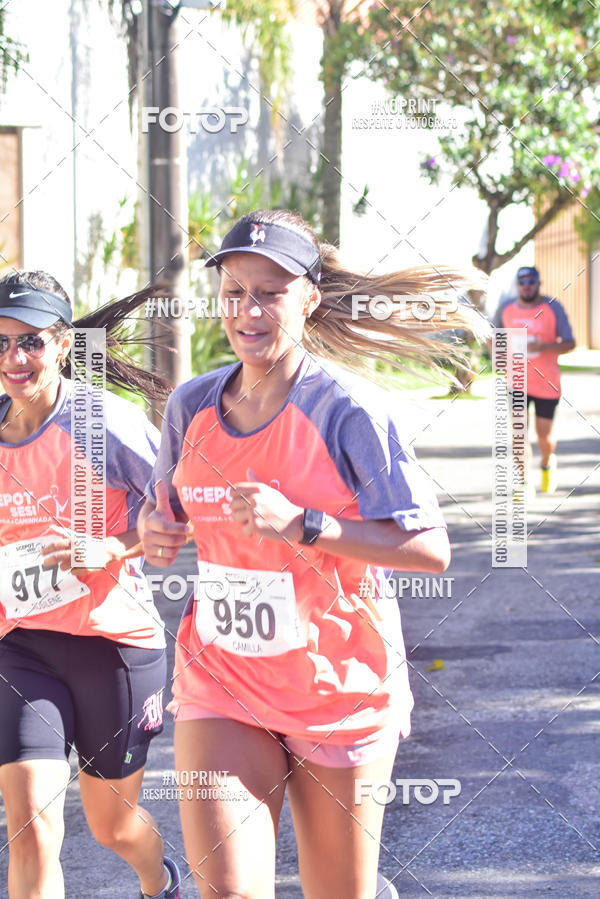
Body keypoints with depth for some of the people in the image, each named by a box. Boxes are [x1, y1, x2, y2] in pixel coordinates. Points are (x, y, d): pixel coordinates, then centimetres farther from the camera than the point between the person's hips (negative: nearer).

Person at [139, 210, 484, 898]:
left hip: (338, 687, -3)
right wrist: (152, 529, -4)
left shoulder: (351, 411, -13)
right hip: (220, 682, 3)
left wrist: (302, 525, -26)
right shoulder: (192, 404, 2)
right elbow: (162, 506, 20)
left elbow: (431, 550, -18)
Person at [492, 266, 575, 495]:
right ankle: (524, 483, -3)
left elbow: (569, 343, -9)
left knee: (544, 435, 6)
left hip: (547, 383, -1)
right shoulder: (505, 309, 0)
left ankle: (548, 464, 40)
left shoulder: (553, 308, -7)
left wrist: (543, 347, -26)